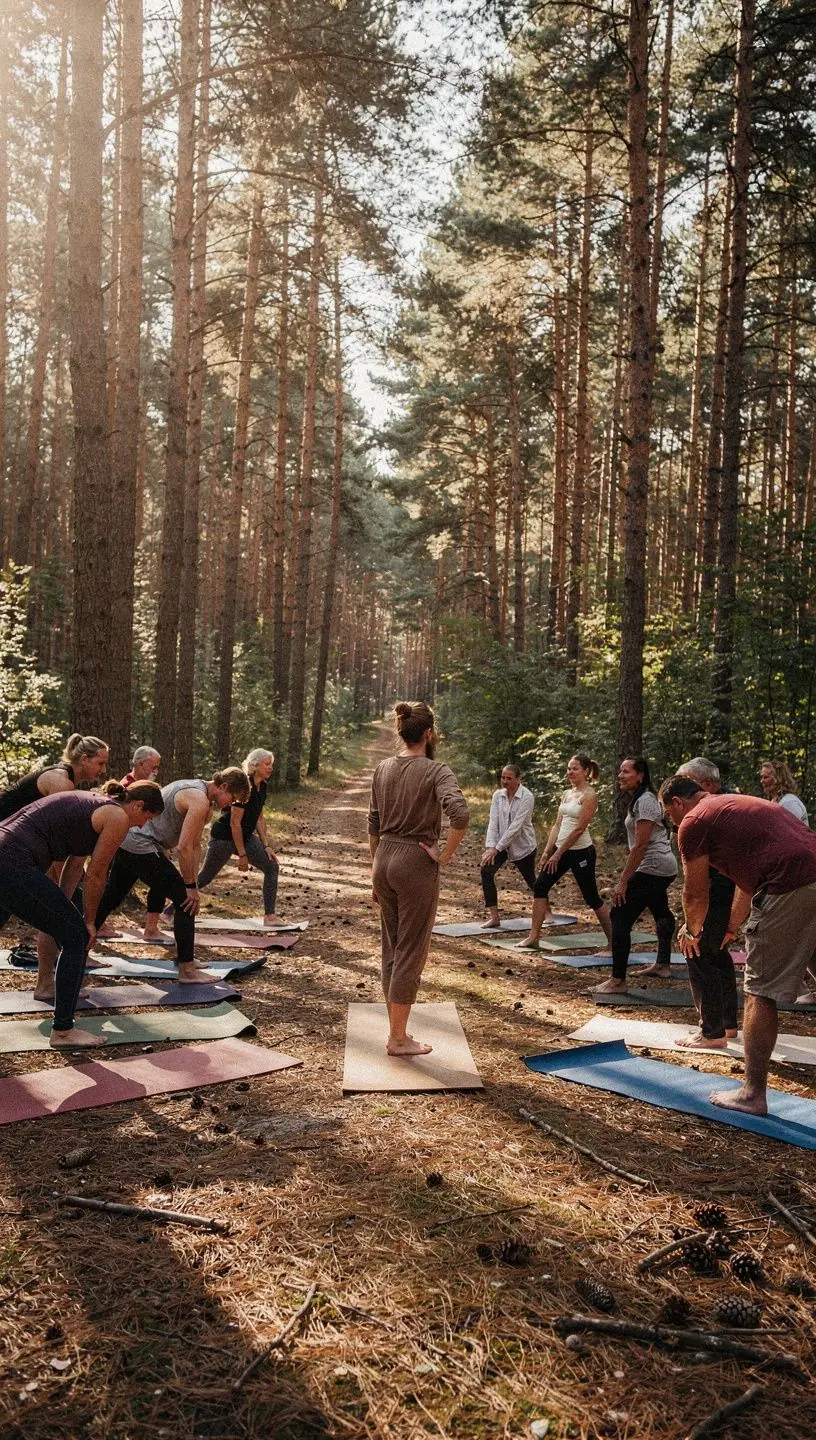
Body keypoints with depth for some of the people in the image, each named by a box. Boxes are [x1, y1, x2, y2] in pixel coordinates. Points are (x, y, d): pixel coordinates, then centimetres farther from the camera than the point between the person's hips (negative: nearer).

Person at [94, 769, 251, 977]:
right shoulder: (200, 801, -17)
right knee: (185, 900, -8)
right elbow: (184, 847, -22)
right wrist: (191, 886, -14)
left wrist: (193, 882, 11)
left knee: (110, 898, 22)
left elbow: (195, 845, 16)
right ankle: (187, 970, -7)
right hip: (141, 848, -11)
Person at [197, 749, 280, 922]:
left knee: (272, 867, -1)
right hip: (224, 837, -8)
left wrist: (266, 846, 3)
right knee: (204, 878, 1)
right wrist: (242, 855, -21)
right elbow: (235, 822, -24)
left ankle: (269, 916, 2)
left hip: (245, 836, 8)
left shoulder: (262, 786, 1)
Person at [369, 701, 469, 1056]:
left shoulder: (383, 768, 6)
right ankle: (399, 1038, 12)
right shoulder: (436, 771, -12)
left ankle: (395, 1029, 26)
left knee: (391, 948, 16)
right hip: (416, 866, -6)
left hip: (384, 860, 6)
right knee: (411, 953, 4)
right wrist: (445, 855, -15)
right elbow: (460, 814, -29)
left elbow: (373, 825, 12)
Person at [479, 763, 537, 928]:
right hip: (502, 844, 4)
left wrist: (496, 848, -27)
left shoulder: (526, 797, -18)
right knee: (486, 870, -20)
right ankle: (493, 916, -16)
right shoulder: (498, 795, -2)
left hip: (524, 846, -4)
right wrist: (490, 846, -21)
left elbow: (516, 826, -24)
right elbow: (493, 822, -7)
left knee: (531, 880, 11)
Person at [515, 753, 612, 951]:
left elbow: (579, 829, -17)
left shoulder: (589, 796, -12)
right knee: (540, 886, 2)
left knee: (592, 898, -1)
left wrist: (557, 854, -16)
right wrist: (547, 852, 5)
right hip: (561, 849, 8)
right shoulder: (567, 794, 12)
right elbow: (557, 825, 12)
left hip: (581, 852, -8)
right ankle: (533, 938, 6)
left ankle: (614, 941, 11)